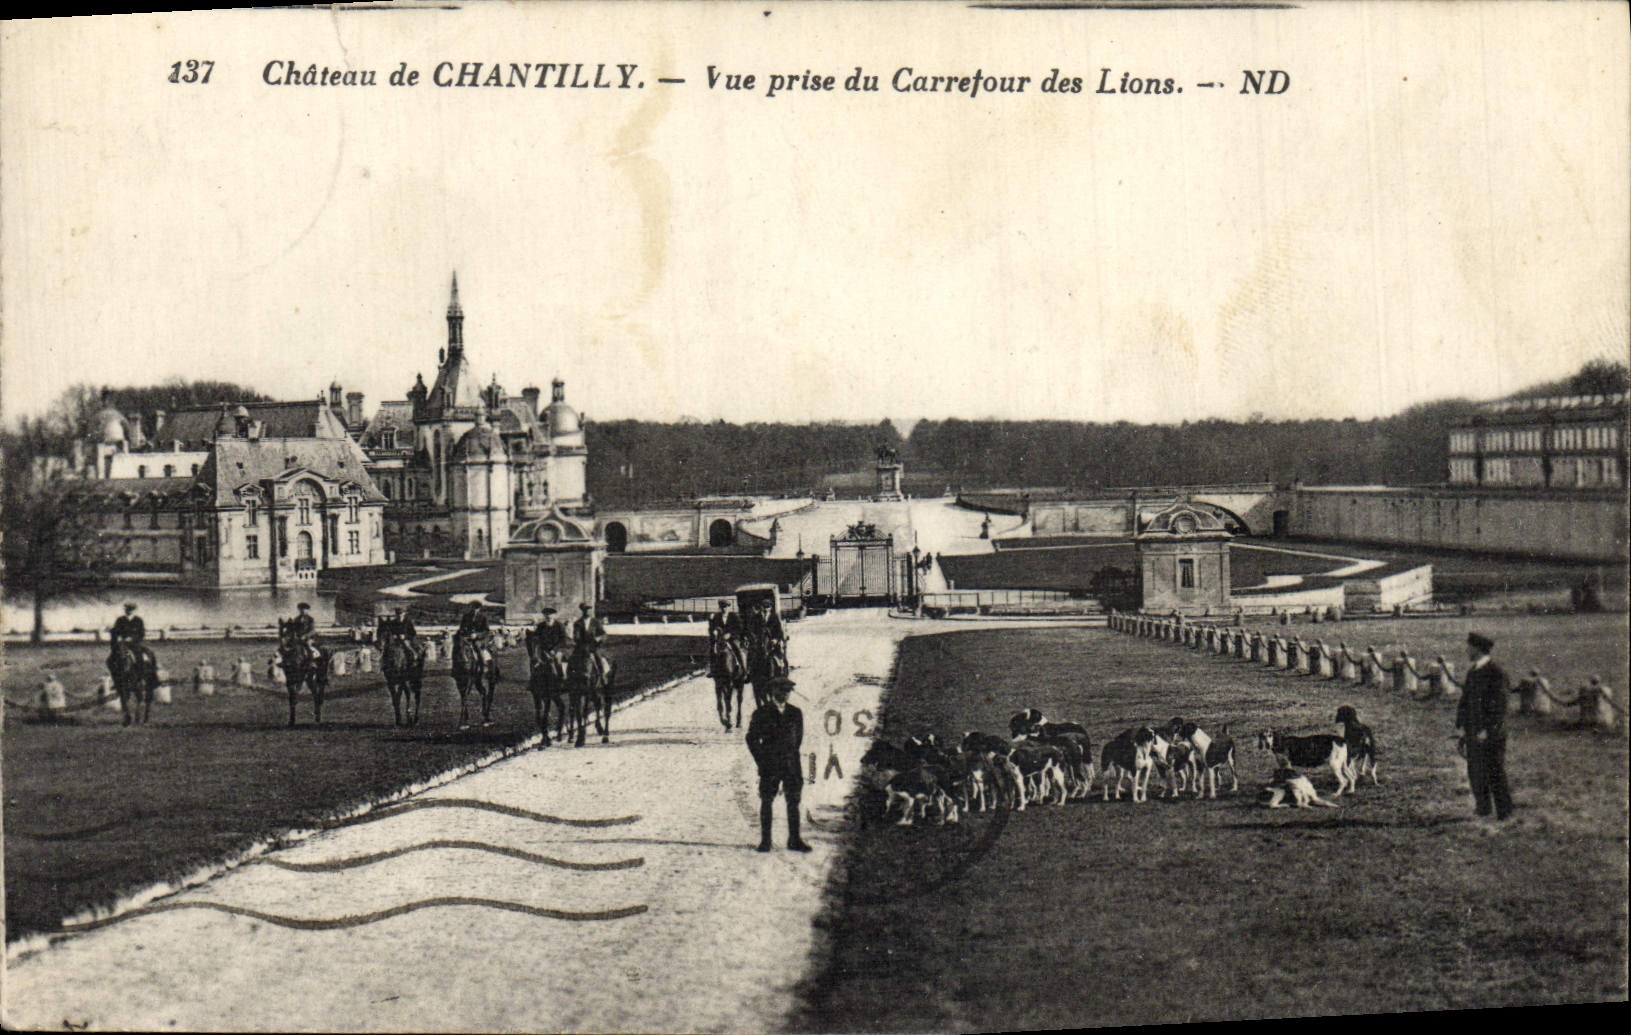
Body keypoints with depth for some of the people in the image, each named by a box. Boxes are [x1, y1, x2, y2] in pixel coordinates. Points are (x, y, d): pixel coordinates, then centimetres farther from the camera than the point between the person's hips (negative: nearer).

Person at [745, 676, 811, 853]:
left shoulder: (795, 713, 10)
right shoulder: (761, 714, 1)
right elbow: (752, 738, 4)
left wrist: (792, 755, 11)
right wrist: (761, 761, -2)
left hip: (791, 764, 2)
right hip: (769, 766, -2)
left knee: (793, 801, 1)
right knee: (767, 801, 0)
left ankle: (794, 840, 6)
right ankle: (765, 840, 5)